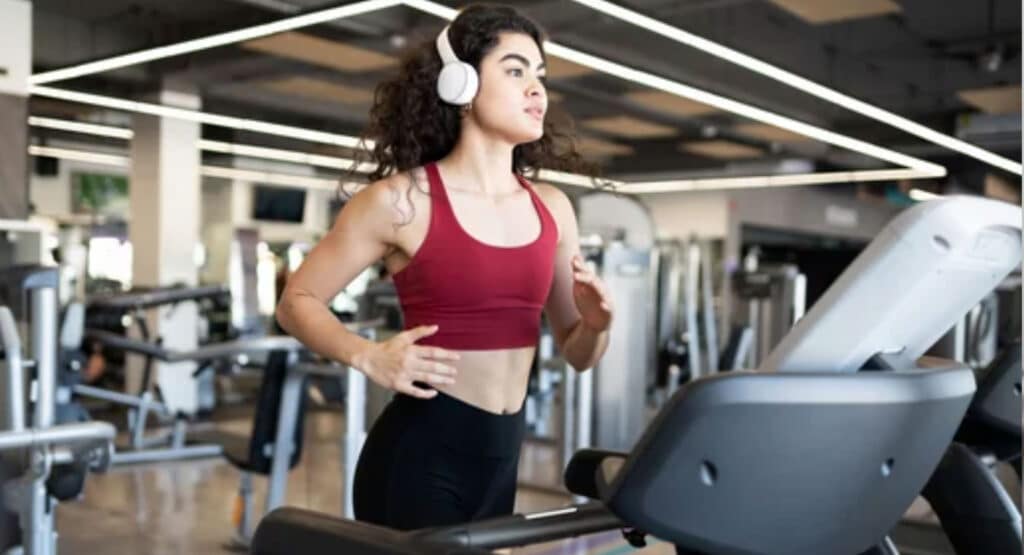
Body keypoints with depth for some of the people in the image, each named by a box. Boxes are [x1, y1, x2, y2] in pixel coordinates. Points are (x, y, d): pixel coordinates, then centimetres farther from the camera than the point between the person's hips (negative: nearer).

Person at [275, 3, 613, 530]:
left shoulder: (551, 209, 6)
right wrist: (368, 356, -20)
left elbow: (576, 353, 13)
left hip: (501, 454, 6)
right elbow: (297, 301, -3)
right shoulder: (401, 200, -10)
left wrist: (595, 325, -10)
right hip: (418, 453, -6)